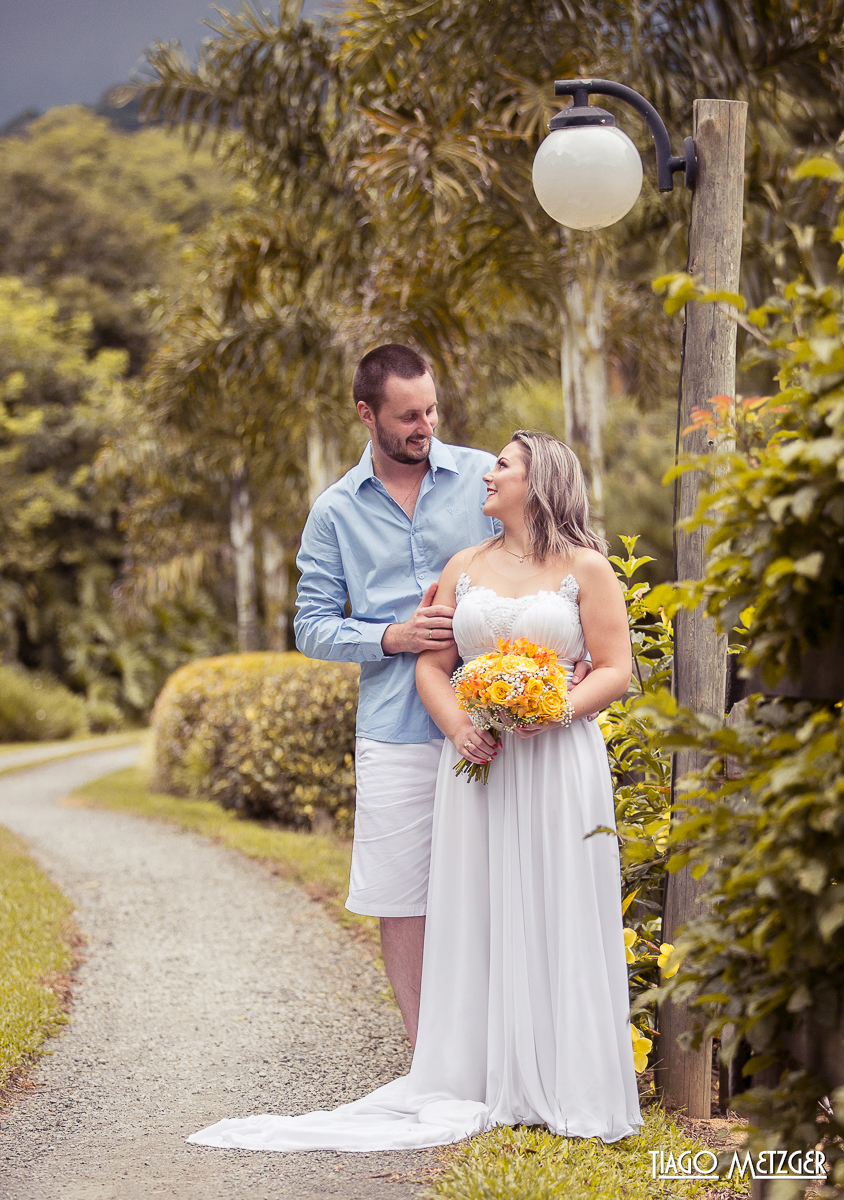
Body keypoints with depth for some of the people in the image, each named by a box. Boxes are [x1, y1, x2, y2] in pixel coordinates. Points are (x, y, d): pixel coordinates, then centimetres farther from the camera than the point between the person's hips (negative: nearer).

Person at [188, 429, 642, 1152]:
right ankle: (483, 1084, 7)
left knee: (558, 920, -3)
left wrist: (555, 710, -18)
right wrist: (459, 726, -8)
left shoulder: (586, 567, 2)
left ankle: (571, 1092, 5)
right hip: (478, 764, 3)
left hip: (558, 761, -3)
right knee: (478, 920, 1)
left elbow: (615, 669, -1)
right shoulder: (465, 567, 13)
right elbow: (432, 665, 11)